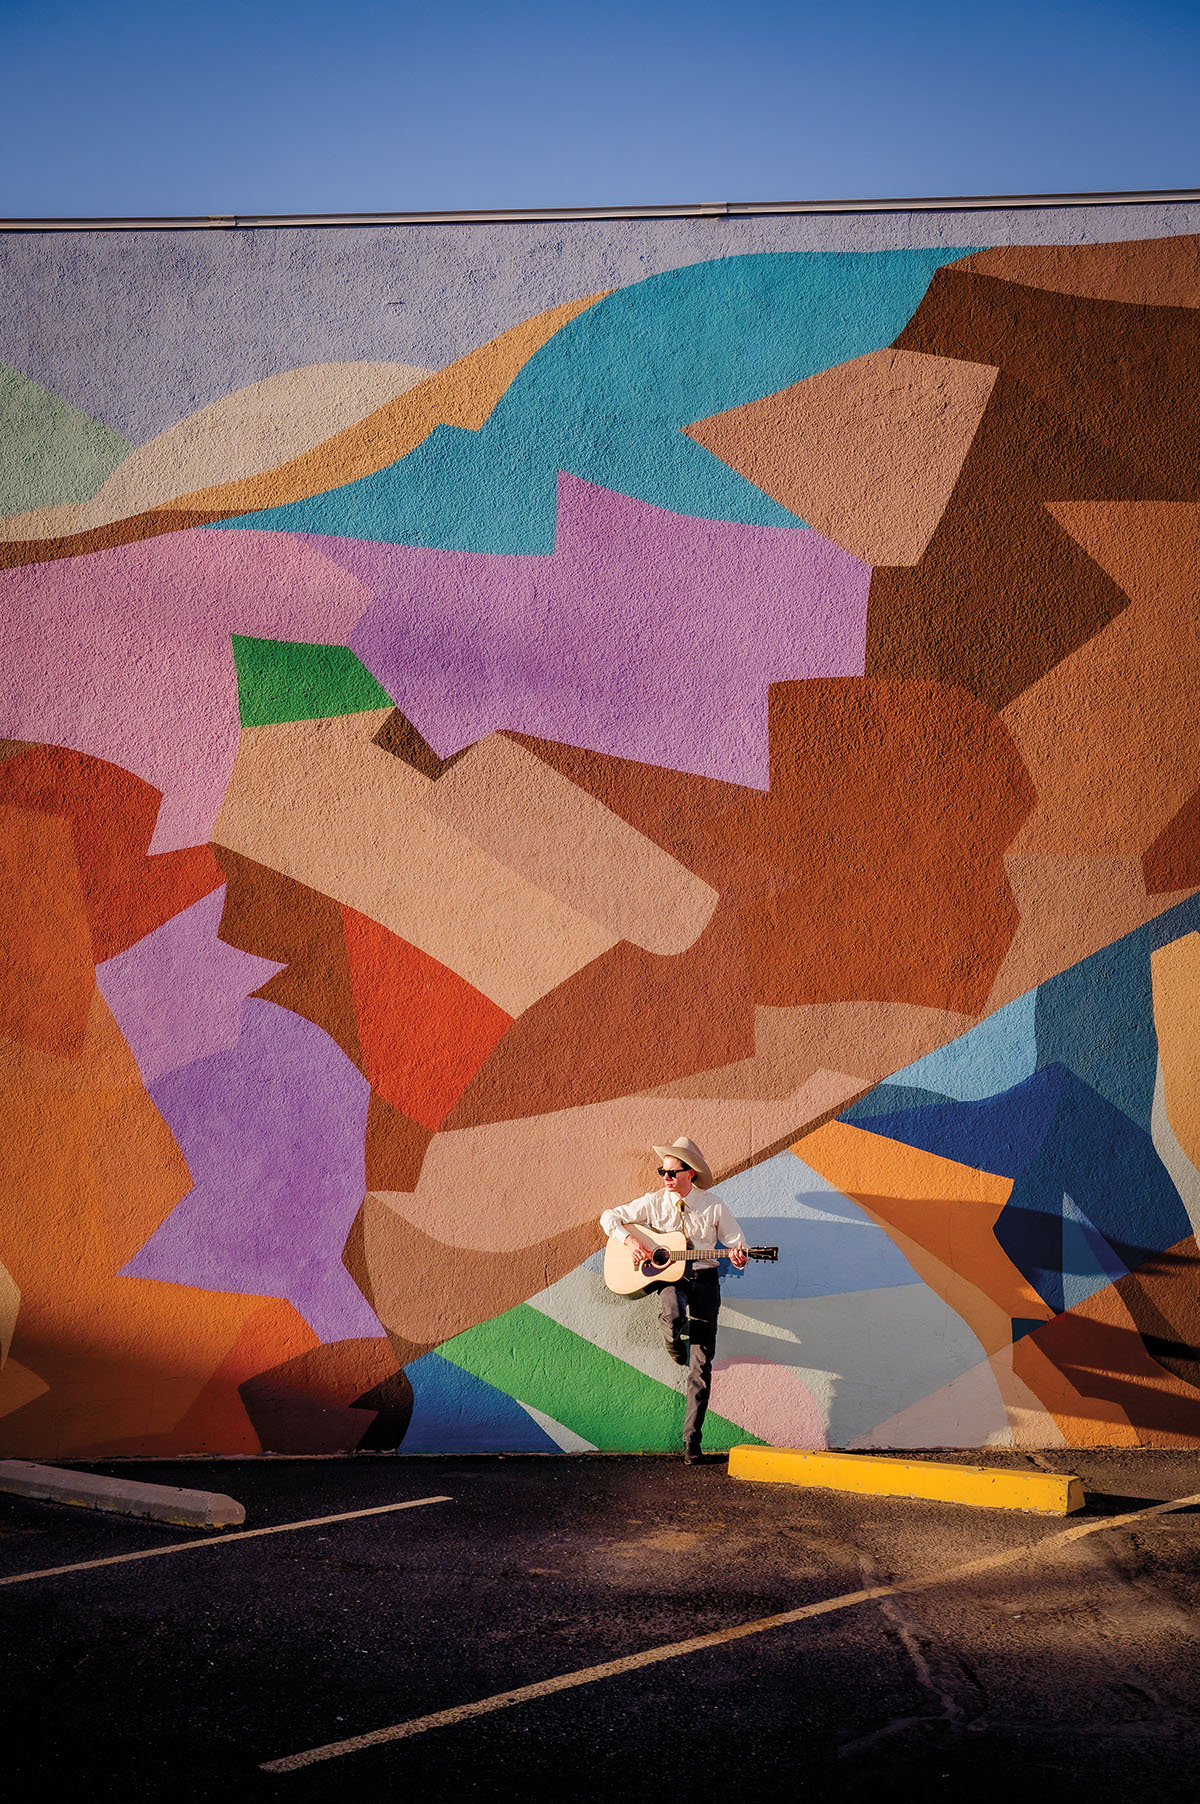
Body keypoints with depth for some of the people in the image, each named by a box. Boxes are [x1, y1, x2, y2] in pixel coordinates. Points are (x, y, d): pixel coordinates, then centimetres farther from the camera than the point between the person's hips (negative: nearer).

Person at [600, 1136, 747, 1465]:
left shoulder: (712, 1206, -1)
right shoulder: (653, 1202, 1)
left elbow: (737, 1241, 3)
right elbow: (609, 1217, 5)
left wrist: (739, 1256, -21)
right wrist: (630, 1240, -13)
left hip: (705, 1279, 0)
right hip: (669, 1277, 0)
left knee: (701, 1364, -5)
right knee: (672, 1315, -38)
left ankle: (691, 1438, 2)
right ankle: (673, 1341, 3)